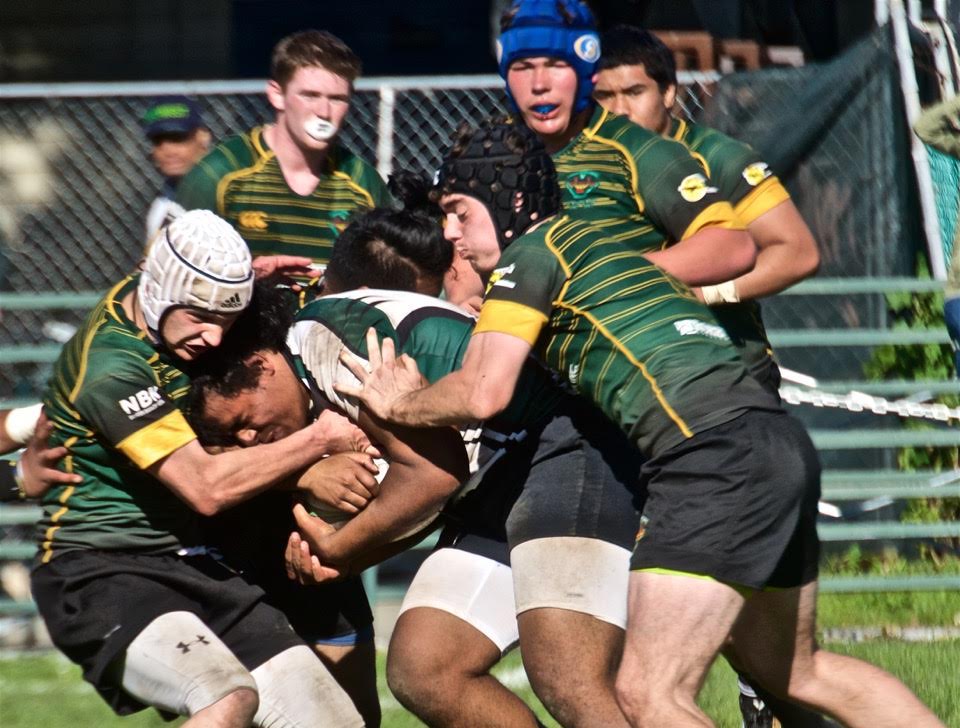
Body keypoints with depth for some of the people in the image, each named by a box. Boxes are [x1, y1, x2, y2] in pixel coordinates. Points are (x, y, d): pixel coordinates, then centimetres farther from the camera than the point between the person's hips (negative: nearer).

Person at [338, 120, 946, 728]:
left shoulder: (531, 252, 1)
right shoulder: (592, 241, 27)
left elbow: (484, 393, -8)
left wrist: (399, 404, 11)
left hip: (720, 457, -10)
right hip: (785, 448, 10)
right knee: (798, 673, 24)